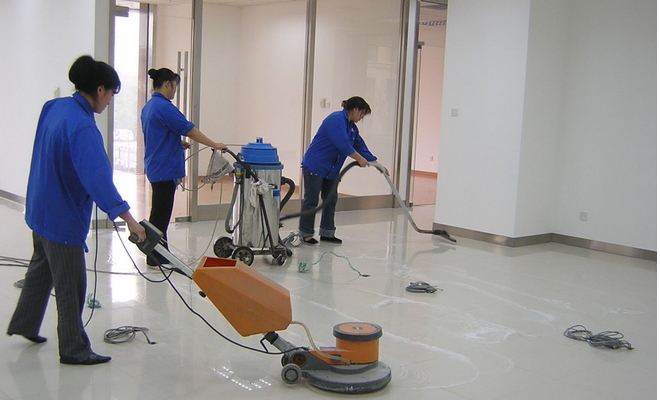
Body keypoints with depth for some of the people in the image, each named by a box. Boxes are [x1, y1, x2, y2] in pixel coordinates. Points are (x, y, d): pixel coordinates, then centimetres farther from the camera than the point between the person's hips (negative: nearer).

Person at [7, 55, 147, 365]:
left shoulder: (53, 107, 2)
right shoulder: (82, 126, -27)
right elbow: (98, 176, -36)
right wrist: (127, 217, -40)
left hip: (40, 208, 10)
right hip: (63, 216, -10)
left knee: (41, 267, 27)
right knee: (71, 285, 3)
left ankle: (23, 324, 43)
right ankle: (73, 349, 15)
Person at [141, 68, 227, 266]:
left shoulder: (149, 106, 13)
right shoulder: (165, 107, -17)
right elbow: (189, 130, -17)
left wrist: (177, 142, 14)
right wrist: (215, 145, -9)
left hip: (155, 166, 10)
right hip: (165, 169, -10)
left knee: (160, 212, 14)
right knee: (161, 213, -3)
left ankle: (159, 255, 21)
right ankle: (156, 259, 4)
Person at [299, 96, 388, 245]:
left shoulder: (351, 127, 11)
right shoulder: (336, 119, -18)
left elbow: (361, 146, 16)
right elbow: (343, 145, -25)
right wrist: (360, 159, -17)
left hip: (330, 169, 10)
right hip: (314, 165, -10)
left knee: (331, 200, 9)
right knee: (311, 200, -4)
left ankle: (327, 233, 17)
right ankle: (306, 233, 4)